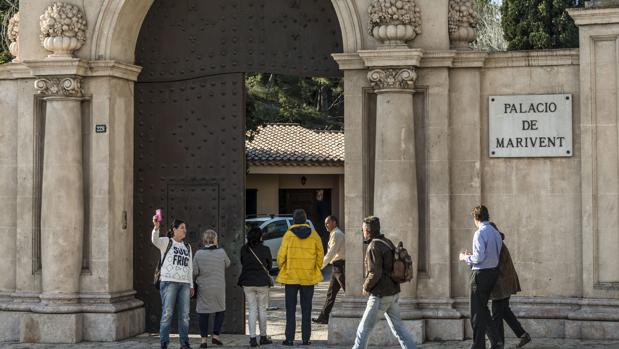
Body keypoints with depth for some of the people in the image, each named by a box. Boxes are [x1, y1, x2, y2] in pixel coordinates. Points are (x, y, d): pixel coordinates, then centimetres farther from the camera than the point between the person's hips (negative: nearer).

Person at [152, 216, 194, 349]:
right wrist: (156, 227, -40)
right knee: (167, 313, -8)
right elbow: (155, 240, -20)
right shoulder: (166, 242, 3)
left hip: (184, 283, 5)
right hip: (169, 282, -5)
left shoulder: (187, 247, 20)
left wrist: (191, 285, 18)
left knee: (184, 315, 5)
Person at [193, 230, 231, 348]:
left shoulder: (198, 254, -8)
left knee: (203, 312, 7)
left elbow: (194, 272, -7)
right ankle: (216, 335, 10)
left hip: (203, 288, 0)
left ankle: (203, 339, 4)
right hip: (219, 288, 0)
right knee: (220, 310, 17)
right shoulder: (221, 252, -7)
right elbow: (227, 264, 11)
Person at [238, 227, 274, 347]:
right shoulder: (265, 249, -9)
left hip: (247, 283, 2)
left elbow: (242, 263, 8)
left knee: (252, 310, 5)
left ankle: (252, 338, -2)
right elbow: (269, 264, 4)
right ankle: (263, 337, 18)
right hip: (262, 282, -2)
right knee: (262, 309, 11)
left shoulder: (244, 249, -4)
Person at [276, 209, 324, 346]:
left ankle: (289, 338, 1)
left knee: (290, 309, 5)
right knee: (306, 310, 9)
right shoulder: (314, 235, 0)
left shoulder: (289, 235, -7)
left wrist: (282, 269, 11)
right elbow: (320, 255, 1)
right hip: (309, 278, 2)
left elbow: (281, 256, -7)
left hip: (291, 276, -2)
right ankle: (306, 338, 8)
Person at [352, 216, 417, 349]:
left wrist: (366, 287, -5)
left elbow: (375, 273, -22)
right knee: (397, 325, 10)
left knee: (365, 327, 4)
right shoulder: (388, 243, 11)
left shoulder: (374, 247, -16)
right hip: (394, 293, 8)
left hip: (381, 295, -8)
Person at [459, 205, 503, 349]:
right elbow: (495, 255, 13)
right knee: (483, 308, 19)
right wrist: (472, 256, 19)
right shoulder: (496, 233, 10)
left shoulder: (480, 233, -17)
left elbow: (479, 257, -23)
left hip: (481, 274, -8)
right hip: (493, 272, 8)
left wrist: (465, 257, -3)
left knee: (477, 311, 1)